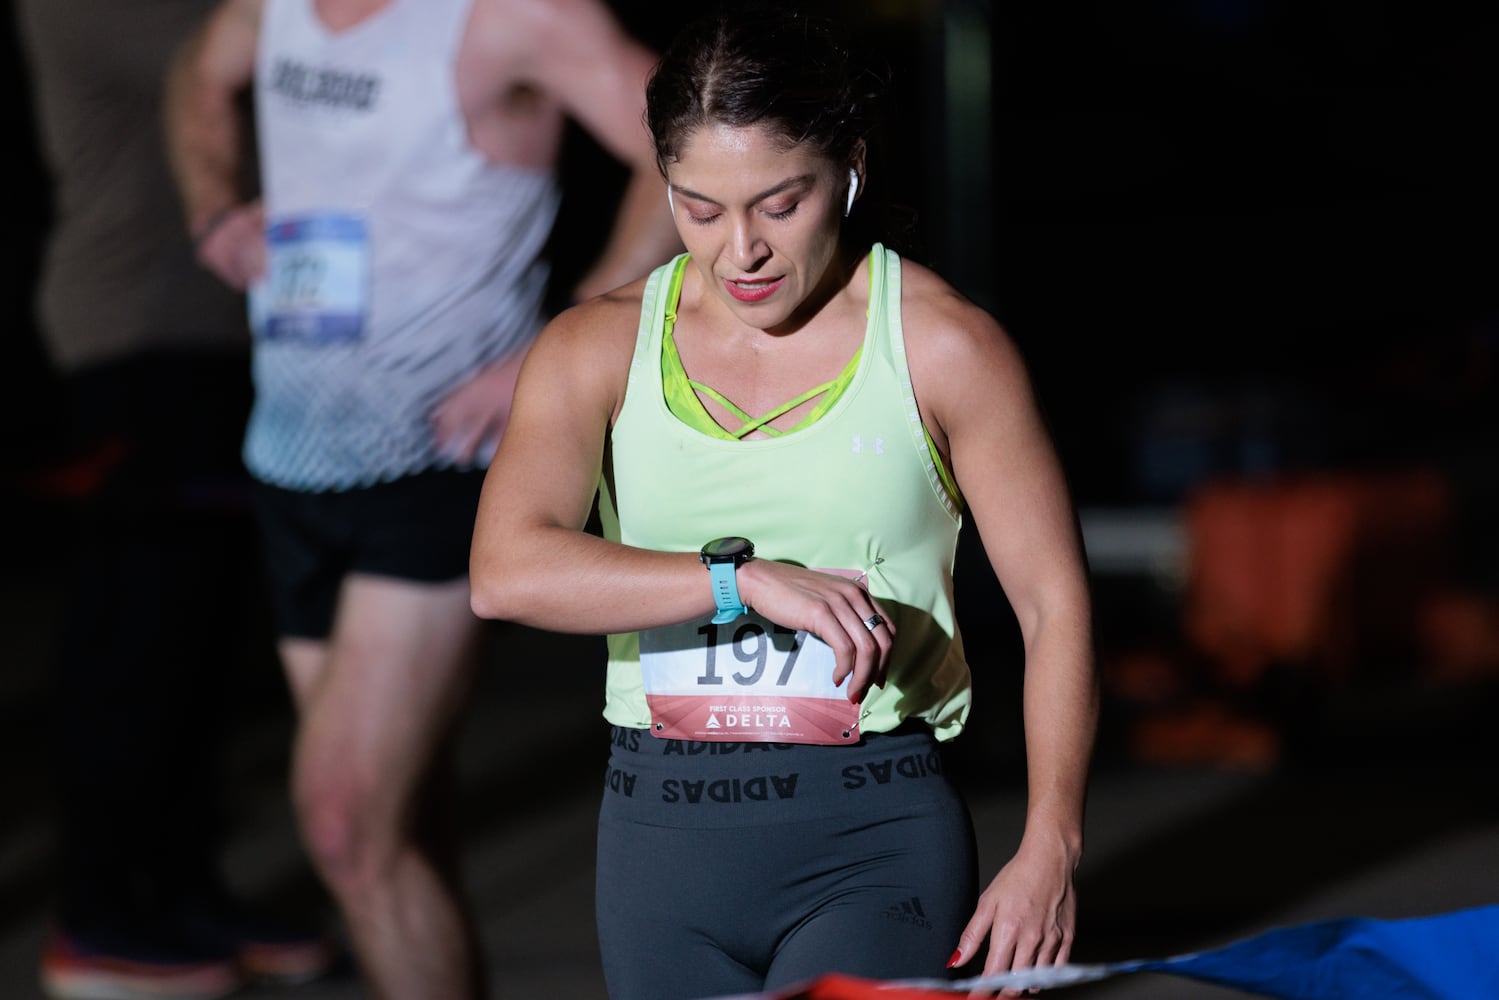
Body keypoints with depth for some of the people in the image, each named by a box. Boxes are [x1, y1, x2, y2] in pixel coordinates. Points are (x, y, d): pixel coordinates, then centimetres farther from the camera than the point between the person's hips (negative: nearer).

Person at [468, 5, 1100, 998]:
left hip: (875, 837, -3)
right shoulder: (599, 347, 4)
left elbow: (1056, 602, 1)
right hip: (664, 832, 3)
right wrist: (747, 579, -23)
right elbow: (506, 571, -13)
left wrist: (1049, 851, -8)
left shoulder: (944, 347, -2)